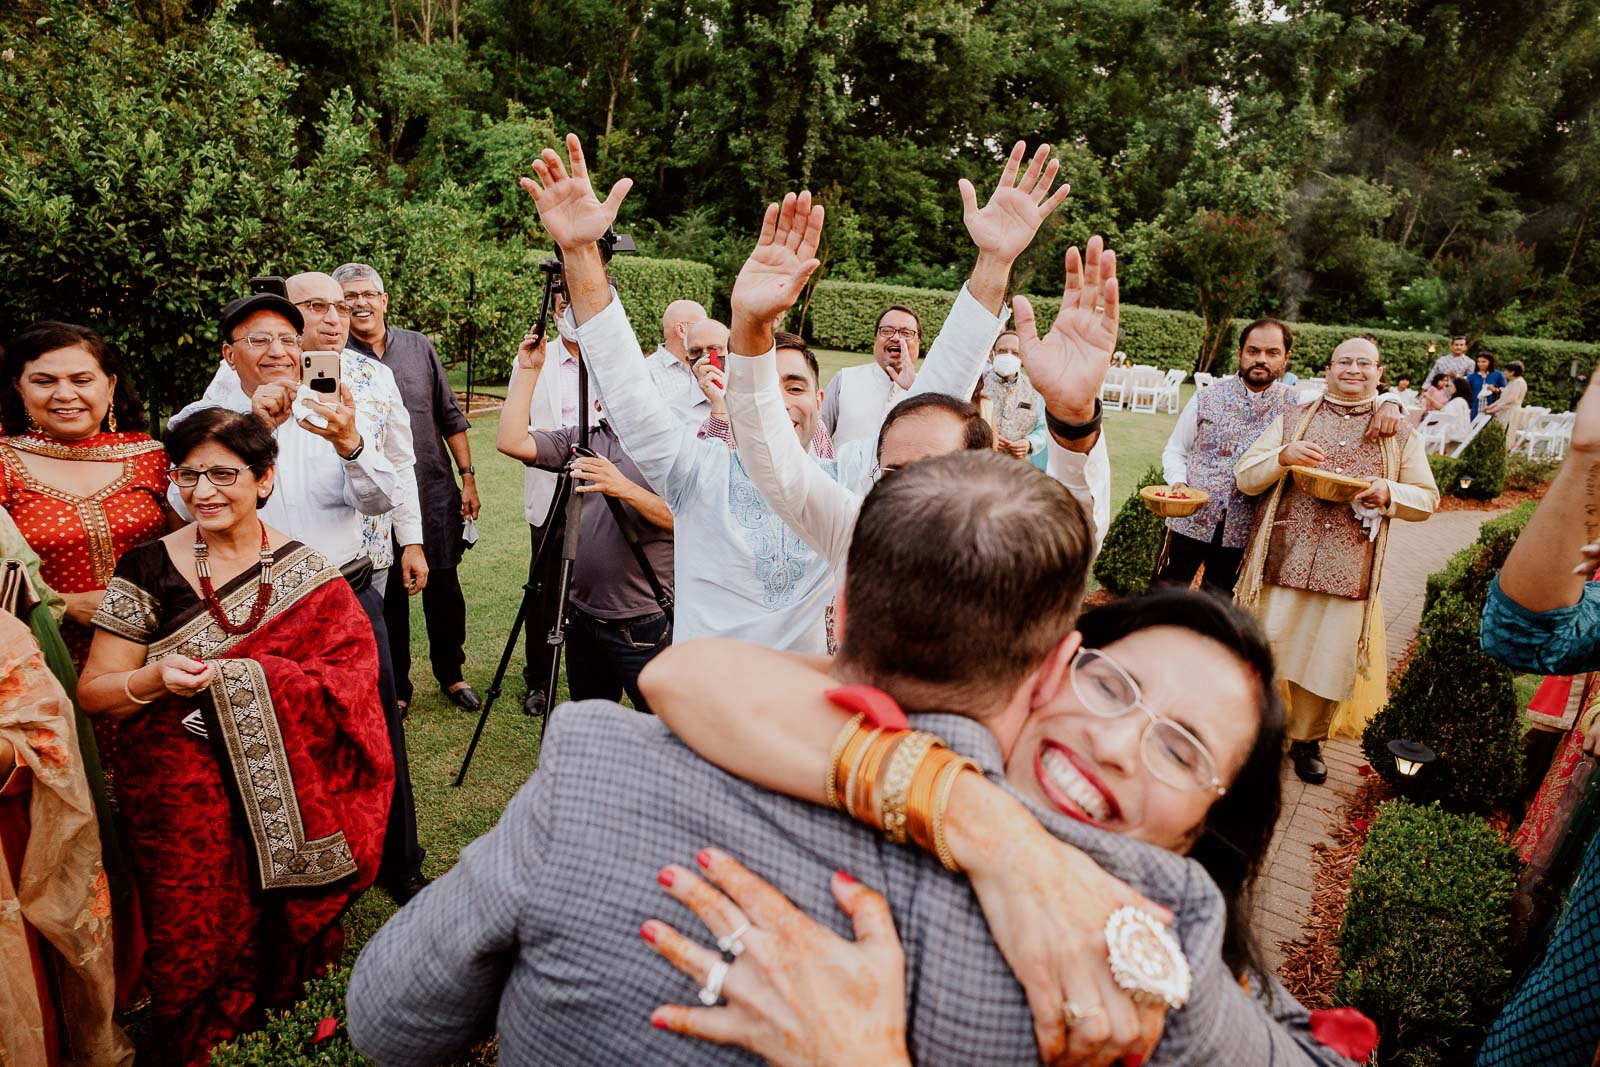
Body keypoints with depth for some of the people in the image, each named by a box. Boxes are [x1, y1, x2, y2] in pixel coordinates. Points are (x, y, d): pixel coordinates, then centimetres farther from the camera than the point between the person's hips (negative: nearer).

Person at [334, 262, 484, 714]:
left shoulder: (418, 347, 4)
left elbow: (450, 418, 8)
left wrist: (468, 478, 6)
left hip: (434, 493, 2)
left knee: (444, 591, 11)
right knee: (387, 599, 10)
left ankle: (451, 676, 30)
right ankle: (394, 688, 28)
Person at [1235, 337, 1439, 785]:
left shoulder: (1398, 433, 11)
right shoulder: (1293, 418, 9)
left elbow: (1427, 499, 11)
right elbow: (1244, 478, 3)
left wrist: (1389, 492, -10)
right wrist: (1284, 457, -16)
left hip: (1348, 571, 1)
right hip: (1282, 559, -1)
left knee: (1327, 658, 7)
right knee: (1263, 649, 1)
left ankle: (1306, 740, 28)